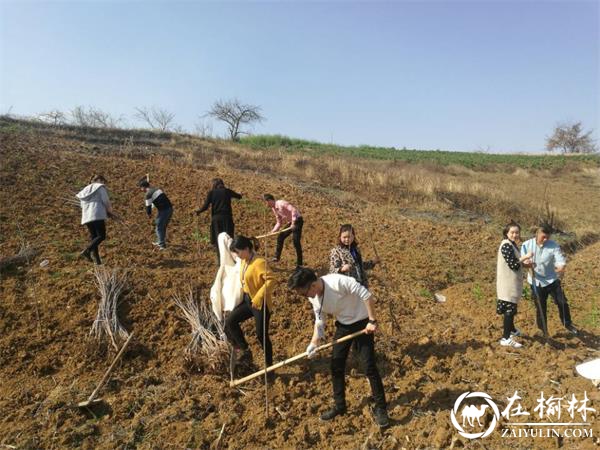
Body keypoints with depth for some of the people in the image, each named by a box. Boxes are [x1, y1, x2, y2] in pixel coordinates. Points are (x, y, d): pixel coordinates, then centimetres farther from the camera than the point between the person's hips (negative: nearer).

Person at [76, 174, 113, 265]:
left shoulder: (85, 190, 26)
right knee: (101, 236, -6)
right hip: (97, 215, -7)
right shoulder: (100, 187, 6)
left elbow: (82, 205, 23)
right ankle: (86, 251, -22)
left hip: (86, 217, 7)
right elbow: (106, 201, -4)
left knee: (93, 237, 10)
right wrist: (110, 211, 14)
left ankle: (96, 259, 3)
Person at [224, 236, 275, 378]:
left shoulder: (259, 262, -23)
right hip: (247, 300, 8)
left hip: (261, 304, -8)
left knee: (261, 335, 2)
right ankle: (244, 350, 13)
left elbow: (271, 281, -31)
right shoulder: (244, 261, 4)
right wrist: (244, 295, 15)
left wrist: (258, 297, -29)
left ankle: (269, 367, 20)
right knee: (230, 320, 0)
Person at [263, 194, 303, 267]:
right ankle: (277, 257, 17)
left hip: (297, 220, -9)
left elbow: (293, 210, -31)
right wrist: (273, 231, 8)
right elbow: (279, 222, 16)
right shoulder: (274, 209, 9)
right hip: (290, 222, 9)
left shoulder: (281, 203, -19)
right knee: (280, 237, 7)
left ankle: (299, 263, -5)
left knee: (296, 241, -12)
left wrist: (293, 222, -36)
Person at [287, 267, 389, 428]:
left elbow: (366, 295, -30)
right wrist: (314, 342, -13)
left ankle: (381, 408, 14)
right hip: (343, 325, 7)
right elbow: (319, 321, 1)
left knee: (369, 366, -4)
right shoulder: (314, 298, -10)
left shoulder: (338, 282, -35)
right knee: (336, 366, 8)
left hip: (362, 322, -6)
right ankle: (339, 405, 26)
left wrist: (372, 321, -25)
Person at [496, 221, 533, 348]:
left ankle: (512, 330, 42)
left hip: (512, 282, 10)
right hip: (508, 283, -10)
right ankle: (506, 338, -4)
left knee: (511, 307, 24)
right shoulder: (506, 246, -20)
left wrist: (524, 264, 6)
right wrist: (524, 257, -15)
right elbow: (513, 265, -23)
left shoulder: (512, 244, 11)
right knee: (509, 309, -7)